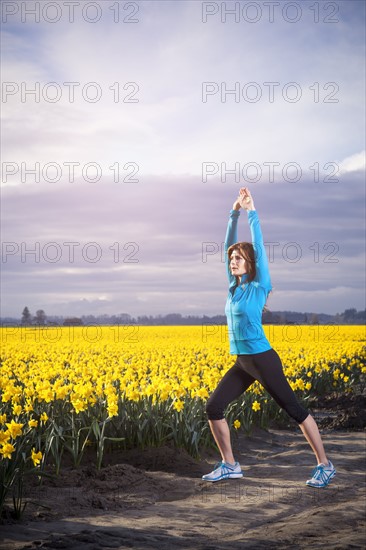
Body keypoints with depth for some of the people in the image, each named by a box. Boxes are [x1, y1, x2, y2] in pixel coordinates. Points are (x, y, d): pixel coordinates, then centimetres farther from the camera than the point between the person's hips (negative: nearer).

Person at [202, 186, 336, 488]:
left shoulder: (259, 287, -8)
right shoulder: (234, 286, 8)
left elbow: (259, 248, -14)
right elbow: (228, 246, 9)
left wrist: (252, 212, -11)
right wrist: (234, 213, 4)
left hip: (263, 360, -7)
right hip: (242, 363, 7)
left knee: (295, 410, 0)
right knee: (213, 407, 1)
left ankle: (325, 465, 10)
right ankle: (230, 465, 12)